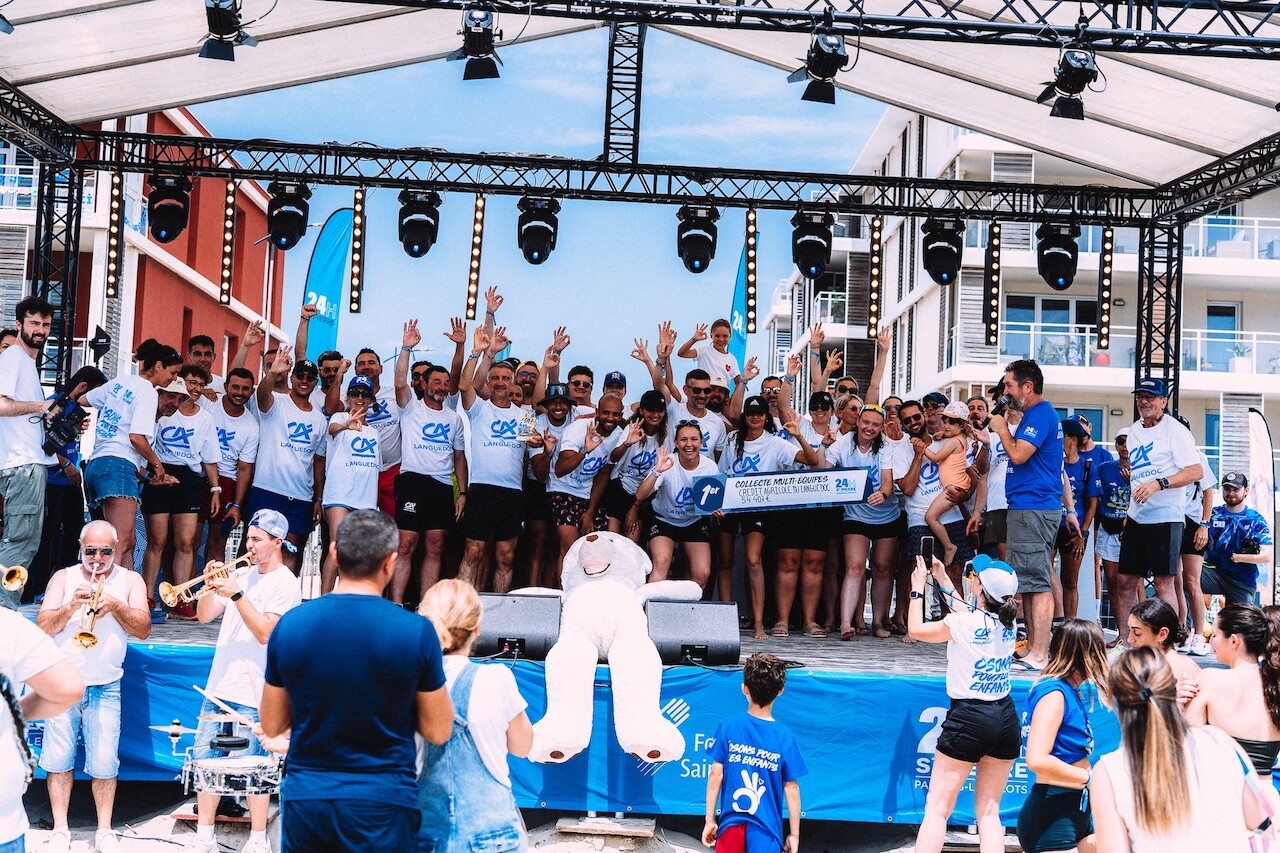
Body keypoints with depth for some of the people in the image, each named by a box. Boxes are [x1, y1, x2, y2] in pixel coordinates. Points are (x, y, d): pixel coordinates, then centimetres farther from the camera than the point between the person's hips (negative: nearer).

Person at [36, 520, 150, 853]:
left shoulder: (130, 580, 6)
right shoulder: (63, 577, 7)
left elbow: (143, 629, -3)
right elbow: (43, 626, -2)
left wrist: (116, 606, -18)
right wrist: (71, 606, -18)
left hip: (105, 688, -1)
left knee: (104, 763, -1)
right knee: (58, 760, 4)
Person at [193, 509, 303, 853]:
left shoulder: (286, 584, -8)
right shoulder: (242, 575, 12)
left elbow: (265, 632, -17)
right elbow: (204, 616, 11)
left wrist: (236, 594, -22)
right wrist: (213, 586, -7)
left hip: (252, 694, -7)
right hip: (218, 686, 7)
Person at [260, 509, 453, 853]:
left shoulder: (289, 625, -5)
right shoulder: (416, 632, -13)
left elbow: (271, 726, 6)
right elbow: (438, 732, -4)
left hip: (304, 799, 3)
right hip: (382, 805, -2)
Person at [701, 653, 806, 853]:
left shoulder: (728, 726, -6)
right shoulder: (785, 737, -9)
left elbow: (715, 776, -3)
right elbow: (791, 789, -4)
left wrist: (709, 820, 7)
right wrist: (794, 834, 6)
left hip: (731, 824, 2)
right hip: (766, 830, -1)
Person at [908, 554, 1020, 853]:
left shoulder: (963, 623, -13)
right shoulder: (1008, 623, 4)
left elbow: (916, 629, 3)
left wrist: (918, 587, 13)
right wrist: (943, 580, 30)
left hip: (969, 718, -6)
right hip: (1006, 718, 6)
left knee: (936, 809, 0)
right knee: (989, 812, 12)